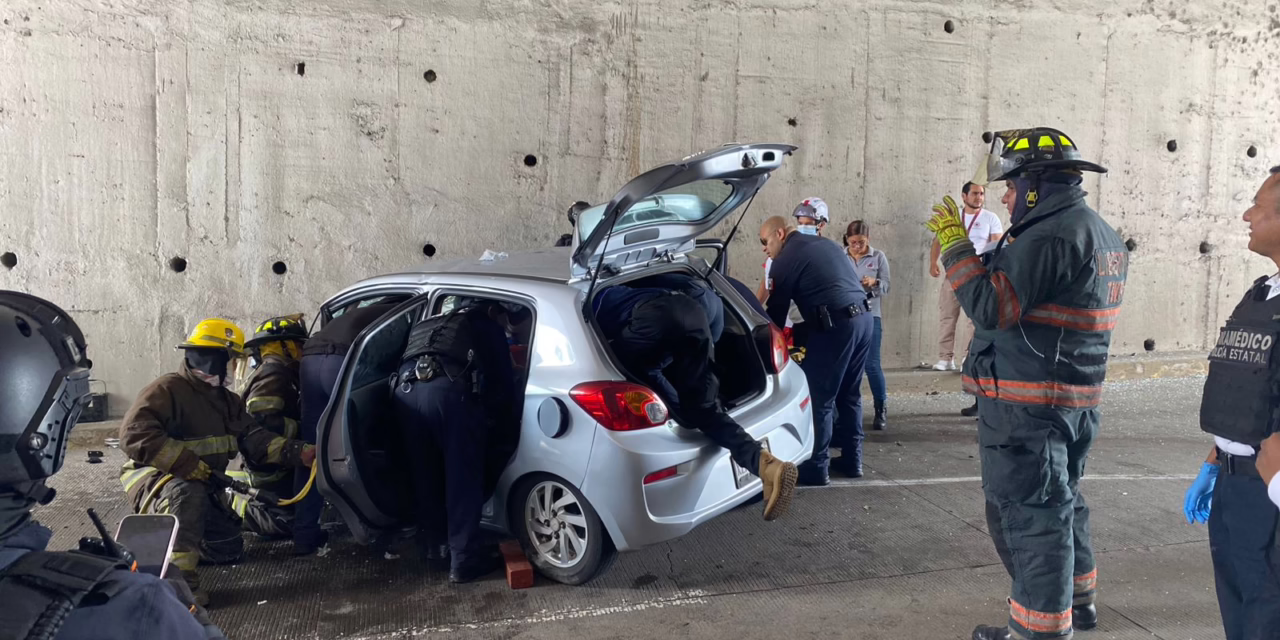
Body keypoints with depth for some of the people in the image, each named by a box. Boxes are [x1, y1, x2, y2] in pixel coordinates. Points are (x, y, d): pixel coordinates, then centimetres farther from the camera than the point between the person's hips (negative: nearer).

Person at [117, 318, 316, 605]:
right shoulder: (167, 390, -20)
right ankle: (177, 577, -38)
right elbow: (134, 435, -32)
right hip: (155, 481, -8)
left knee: (228, 549, 9)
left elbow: (255, 439, -1)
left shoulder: (227, 401, 7)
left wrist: (301, 453, -17)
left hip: (204, 487, 8)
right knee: (188, 493, -41)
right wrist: (191, 466, -35)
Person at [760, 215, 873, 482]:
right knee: (850, 394, 19)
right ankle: (852, 460, 24)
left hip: (835, 325, -9)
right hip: (864, 318, 9)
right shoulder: (826, 243, 23)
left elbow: (777, 309, 1)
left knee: (819, 398, 0)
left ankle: (816, 468, 4)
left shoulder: (786, 258, -1)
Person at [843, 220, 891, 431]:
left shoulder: (878, 257, 1)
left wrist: (874, 283, -20)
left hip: (869, 316, -2)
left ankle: (881, 410, 9)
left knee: (872, 365, -4)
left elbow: (886, 286, 0)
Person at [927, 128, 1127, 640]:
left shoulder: (1052, 234, -19)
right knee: (1060, 500, 23)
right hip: (1077, 398, 10)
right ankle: (1077, 599, 38)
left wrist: (956, 246, -15)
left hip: (1027, 404, -10)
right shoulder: (1101, 234, 15)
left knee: (1027, 512, -1)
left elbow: (992, 306, -23)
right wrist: (975, 251, 14)